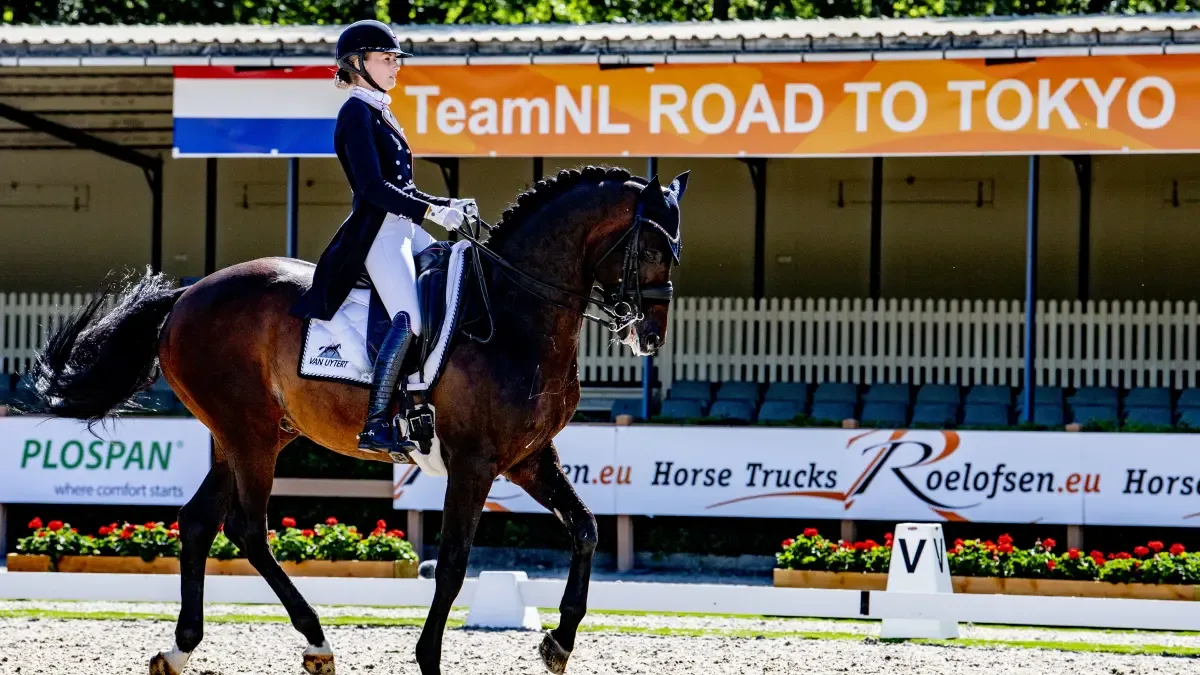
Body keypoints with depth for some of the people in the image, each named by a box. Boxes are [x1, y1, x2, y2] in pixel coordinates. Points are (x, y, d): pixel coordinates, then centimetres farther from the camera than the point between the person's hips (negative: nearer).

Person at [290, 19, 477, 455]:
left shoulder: (380, 113, 20)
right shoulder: (357, 113, -9)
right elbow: (372, 186, -20)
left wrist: (448, 205, 12)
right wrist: (432, 211, -23)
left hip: (403, 228, 10)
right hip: (377, 231, -10)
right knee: (410, 319, -23)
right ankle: (376, 425, -23)